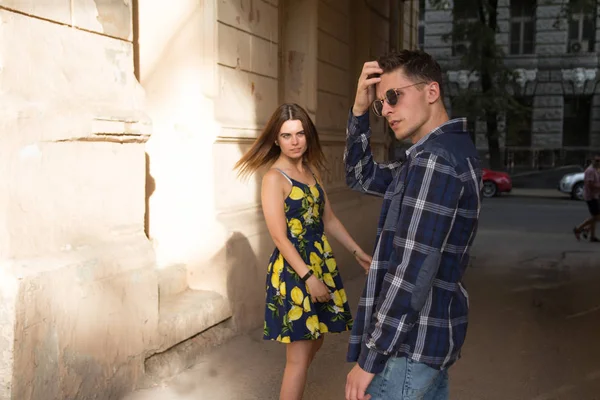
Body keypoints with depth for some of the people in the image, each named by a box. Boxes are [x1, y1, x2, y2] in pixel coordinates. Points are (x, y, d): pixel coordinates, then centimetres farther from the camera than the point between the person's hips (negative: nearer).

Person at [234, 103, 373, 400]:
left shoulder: (312, 170, 9)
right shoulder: (274, 177, -14)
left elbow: (328, 219, 16)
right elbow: (280, 237, -19)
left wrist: (357, 251, 16)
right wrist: (308, 277, -22)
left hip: (322, 263, 8)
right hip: (293, 269, -8)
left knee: (314, 343, 18)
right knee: (299, 355, -1)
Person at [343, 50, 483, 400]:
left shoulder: (435, 159, -21)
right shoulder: (451, 149, 11)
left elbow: (412, 272, -25)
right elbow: (361, 177, 18)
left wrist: (369, 357, -19)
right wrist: (360, 111, 4)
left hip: (411, 342, -10)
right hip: (435, 332, 10)